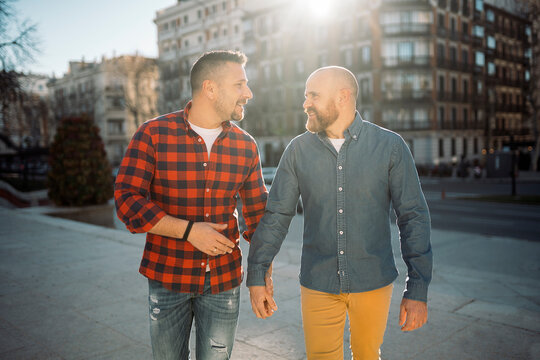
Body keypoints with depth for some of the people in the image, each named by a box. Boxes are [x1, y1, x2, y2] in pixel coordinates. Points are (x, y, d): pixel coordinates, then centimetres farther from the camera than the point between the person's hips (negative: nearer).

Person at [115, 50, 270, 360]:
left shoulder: (246, 146, 0)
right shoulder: (153, 135, -9)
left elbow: (258, 213, 7)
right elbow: (127, 200, -12)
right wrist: (189, 230, -21)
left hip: (224, 279, 2)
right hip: (167, 277, -1)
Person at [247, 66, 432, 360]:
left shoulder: (390, 145, -7)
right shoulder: (298, 150, -2)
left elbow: (414, 217, -5)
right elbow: (275, 215, 2)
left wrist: (418, 290, -9)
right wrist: (256, 277, 1)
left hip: (373, 283, 0)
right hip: (317, 285, 1)